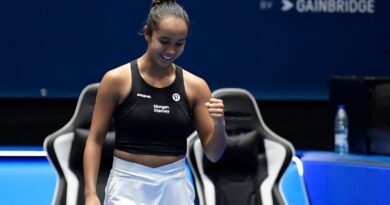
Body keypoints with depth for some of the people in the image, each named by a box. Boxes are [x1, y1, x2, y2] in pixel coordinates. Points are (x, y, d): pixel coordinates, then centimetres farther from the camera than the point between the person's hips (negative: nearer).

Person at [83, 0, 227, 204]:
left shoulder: (195, 86, 2)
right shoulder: (117, 80, -4)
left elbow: (213, 154, 4)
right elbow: (95, 140, -1)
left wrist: (219, 124, -16)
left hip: (175, 188, 3)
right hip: (128, 187, -3)